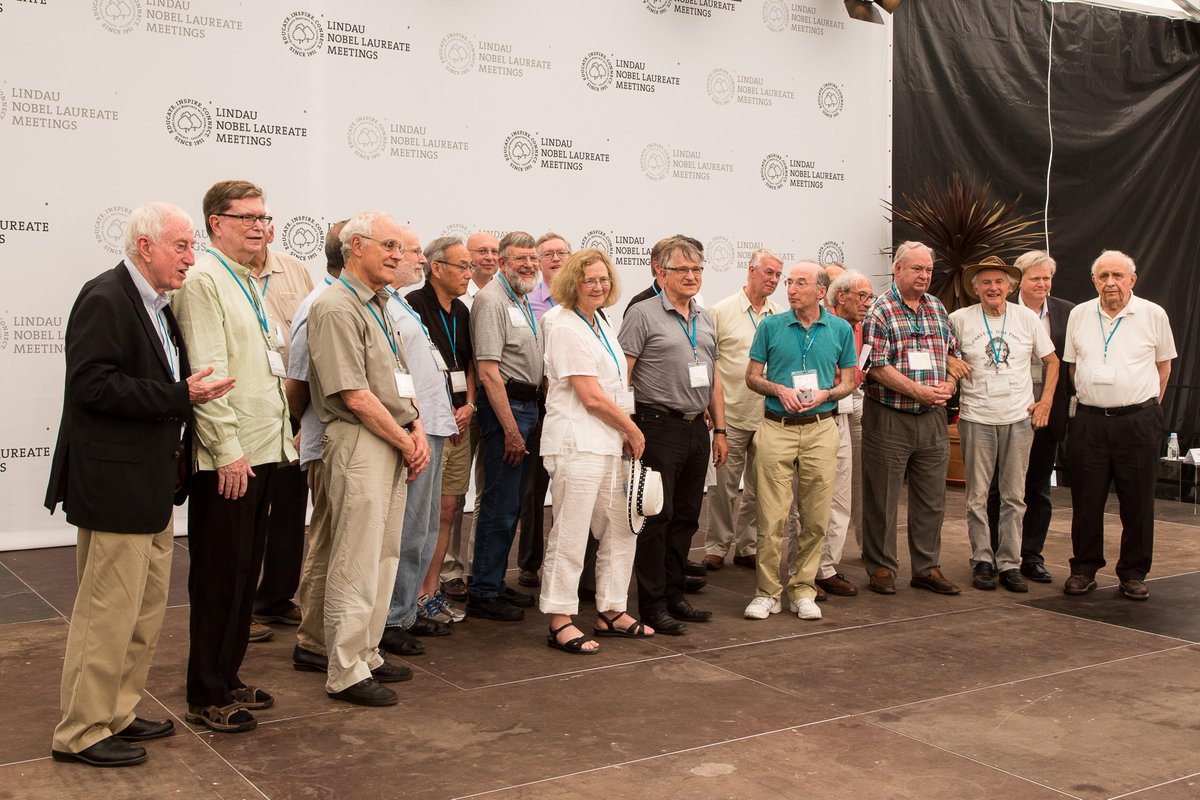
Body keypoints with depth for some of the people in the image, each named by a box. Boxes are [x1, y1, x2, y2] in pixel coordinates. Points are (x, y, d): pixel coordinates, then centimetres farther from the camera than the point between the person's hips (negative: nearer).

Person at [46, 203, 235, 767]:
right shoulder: (105, 298, -14)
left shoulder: (157, 305, 15)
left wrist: (193, 392, 7)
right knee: (107, 612, -2)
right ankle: (81, 732, 11)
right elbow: (94, 386, -23)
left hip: (152, 487, 10)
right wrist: (180, 396, -22)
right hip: (115, 485, -10)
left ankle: (117, 714, 29)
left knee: (147, 610, 16)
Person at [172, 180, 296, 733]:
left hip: (261, 452, 9)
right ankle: (206, 697, 11)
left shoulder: (248, 283, 17)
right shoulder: (203, 280, -11)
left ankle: (227, 678, 27)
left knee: (245, 572, 15)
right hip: (227, 458, -9)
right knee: (219, 578, 0)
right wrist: (228, 451, -20)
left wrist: (282, 433, 18)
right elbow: (206, 374, -18)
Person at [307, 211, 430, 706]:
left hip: (396, 444, 9)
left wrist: (417, 429, 4)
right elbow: (356, 396, -17)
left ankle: (367, 655, 25)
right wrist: (406, 441, -10)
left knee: (384, 558, 14)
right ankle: (346, 672, 3)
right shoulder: (337, 307, -12)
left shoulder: (379, 306, 18)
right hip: (359, 444, -9)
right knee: (356, 564, -5)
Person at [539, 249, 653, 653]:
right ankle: (560, 622, 5)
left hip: (609, 443, 9)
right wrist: (632, 429, -5)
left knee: (621, 530, 14)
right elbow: (591, 396, -15)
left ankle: (611, 612, 26)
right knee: (570, 536, -3)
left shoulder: (601, 324, 16)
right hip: (578, 444, -9)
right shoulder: (567, 329, -12)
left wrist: (625, 434, 9)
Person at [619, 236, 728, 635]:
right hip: (659, 427, -7)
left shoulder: (705, 319, 16)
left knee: (686, 516, 12)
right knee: (656, 516, -3)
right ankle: (652, 605, 5)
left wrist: (719, 429, 16)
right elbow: (621, 375, -10)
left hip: (696, 428, 7)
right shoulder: (643, 314, -6)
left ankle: (673, 594, 23)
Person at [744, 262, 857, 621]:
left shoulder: (840, 330, 7)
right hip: (776, 428, -1)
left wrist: (825, 394, -9)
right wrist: (780, 390, -11)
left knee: (816, 517, 4)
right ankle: (768, 592, 7)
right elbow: (752, 376, 7)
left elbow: (848, 382, 11)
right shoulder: (771, 326, 4)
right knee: (771, 516, -4)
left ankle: (803, 589, 17)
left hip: (820, 429, 1)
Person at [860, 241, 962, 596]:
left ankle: (927, 567, 20)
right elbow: (877, 367, -14)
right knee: (882, 498, 2)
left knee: (932, 498, 10)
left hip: (932, 419, 6)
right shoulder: (880, 312, -7)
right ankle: (881, 567, 14)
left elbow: (954, 354, 16)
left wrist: (948, 385, -3)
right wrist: (919, 391, -18)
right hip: (889, 419, -6)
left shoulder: (938, 308, 13)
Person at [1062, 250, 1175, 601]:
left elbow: (1163, 364, 12)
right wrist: (1091, 399, 12)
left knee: (1138, 503, 4)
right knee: (1086, 501, 5)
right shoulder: (1079, 315, 6)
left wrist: (1147, 405, 11)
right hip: (1089, 421, 2)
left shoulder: (1153, 315, 1)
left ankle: (1133, 573, 15)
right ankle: (1084, 569, 17)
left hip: (1138, 421, -1)